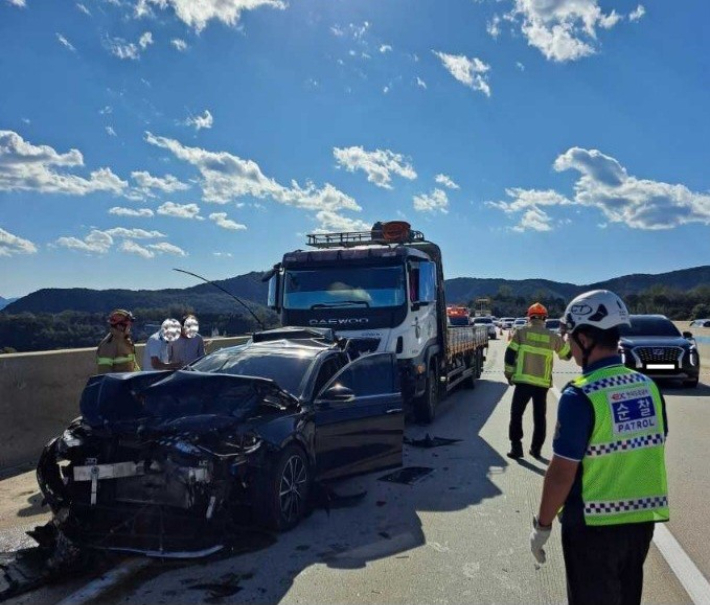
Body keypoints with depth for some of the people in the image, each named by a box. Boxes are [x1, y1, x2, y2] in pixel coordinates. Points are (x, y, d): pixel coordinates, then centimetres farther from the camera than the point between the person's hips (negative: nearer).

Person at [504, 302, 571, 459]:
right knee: (540, 416, 16)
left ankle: (516, 447, 2)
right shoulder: (552, 336, 6)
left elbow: (510, 355, -5)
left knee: (516, 414, 6)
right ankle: (536, 448, 20)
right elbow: (567, 354, 20)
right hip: (543, 383, 3)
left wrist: (509, 373, 6)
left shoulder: (521, 332, -1)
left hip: (523, 380, -3)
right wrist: (563, 338, 36)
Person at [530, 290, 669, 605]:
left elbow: (562, 473, -20)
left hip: (594, 524, -6)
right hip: (642, 518, 6)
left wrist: (542, 525, -8)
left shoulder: (580, 396, -22)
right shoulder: (649, 387, -2)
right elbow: (650, 453, 8)